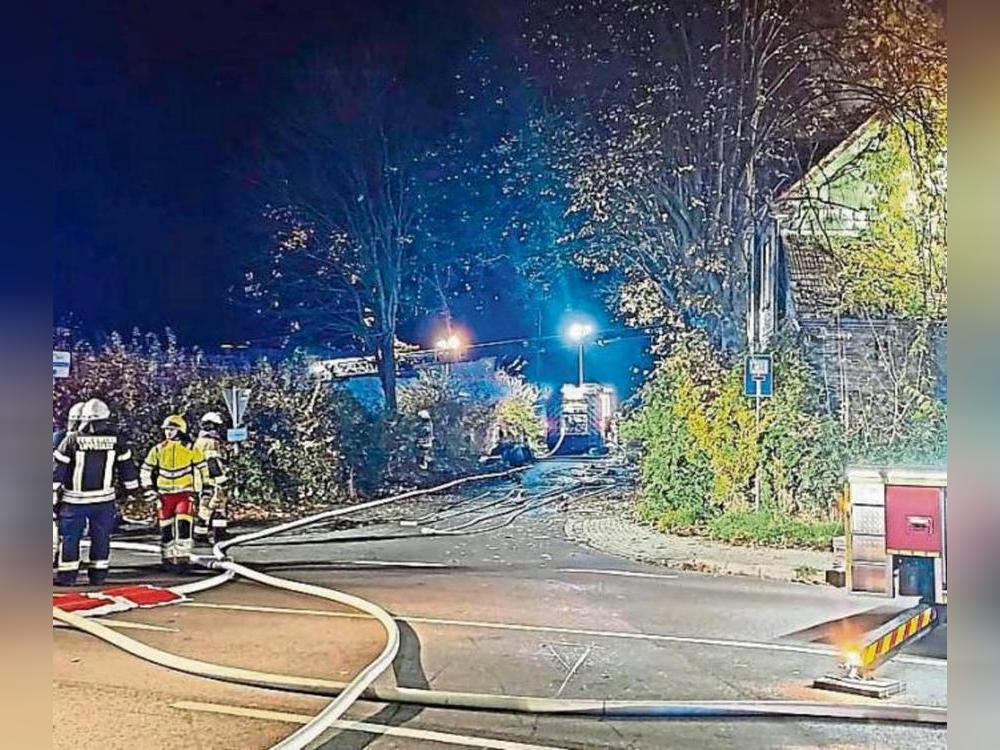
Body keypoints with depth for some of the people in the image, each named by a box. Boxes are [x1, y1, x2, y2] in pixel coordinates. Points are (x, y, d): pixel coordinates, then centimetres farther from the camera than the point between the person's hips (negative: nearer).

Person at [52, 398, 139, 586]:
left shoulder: (71, 440, -8)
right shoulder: (116, 440, -2)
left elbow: (58, 470, -5)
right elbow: (127, 466, 7)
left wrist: (53, 495, 2)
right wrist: (132, 488, 19)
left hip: (75, 499, -2)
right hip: (105, 499, 2)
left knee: (69, 536, 8)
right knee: (101, 537, 11)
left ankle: (66, 575, 9)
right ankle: (98, 575, 15)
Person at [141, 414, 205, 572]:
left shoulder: (190, 449, -3)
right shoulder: (158, 449, 3)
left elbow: (200, 470, 3)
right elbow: (145, 471, 10)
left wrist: (196, 491, 0)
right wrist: (150, 491, 3)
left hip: (185, 493, -3)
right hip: (164, 494, 3)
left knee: (183, 525, -14)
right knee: (165, 528, 7)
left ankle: (182, 558, -8)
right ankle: (167, 559, 21)